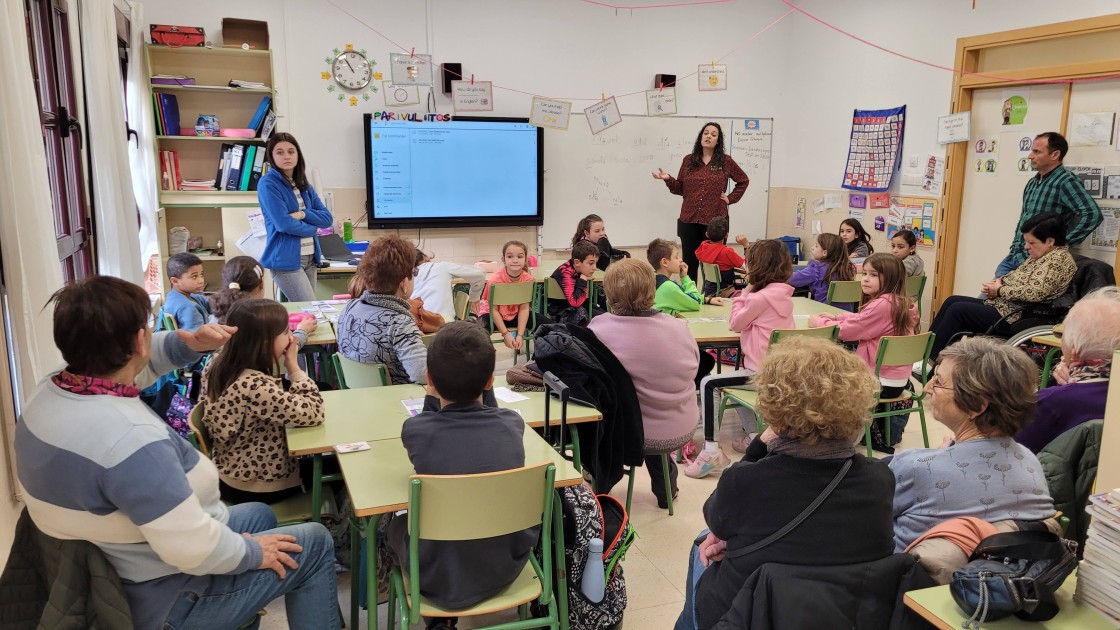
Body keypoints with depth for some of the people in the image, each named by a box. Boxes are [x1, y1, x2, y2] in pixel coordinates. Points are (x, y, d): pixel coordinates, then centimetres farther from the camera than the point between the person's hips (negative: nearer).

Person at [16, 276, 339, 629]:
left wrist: (192, 345, -6)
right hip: (160, 600, -9)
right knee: (315, 543, 6)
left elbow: (129, 363, 12)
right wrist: (253, 552, -16)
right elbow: (195, 552, -35)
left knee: (259, 514, 28)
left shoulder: (51, 391, -7)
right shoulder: (131, 439, -37)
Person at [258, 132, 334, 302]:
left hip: (310, 258, 7)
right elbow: (284, 223, -17)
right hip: (286, 260, -7)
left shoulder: (304, 185, 13)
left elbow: (327, 218, 7)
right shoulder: (268, 184, -8)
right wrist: (312, 228, -1)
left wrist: (303, 214, -11)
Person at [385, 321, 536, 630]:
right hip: (506, 568, 2)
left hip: (439, 580, -2)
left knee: (395, 526, 27)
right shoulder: (512, 424, -14)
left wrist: (437, 396, 16)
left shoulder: (415, 430, -21)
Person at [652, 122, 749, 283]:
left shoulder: (725, 161, 3)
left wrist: (731, 198, 6)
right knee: (689, 263, 7)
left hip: (715, 221, -2)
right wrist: (668, 179, -7)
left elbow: (744, 180, 15)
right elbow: (681, 189, 10)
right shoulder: (688, 160, 7)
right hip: (689, 220, 2)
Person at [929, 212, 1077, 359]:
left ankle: (931, 360, -9)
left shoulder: (1059, 259, -15)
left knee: (957, 309, -16)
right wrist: (999, 282, 2)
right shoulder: (1038, 256, 14)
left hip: (1016, 318, -10)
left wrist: (1000, 290, -14)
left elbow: (1035, 292, -26)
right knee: (952, 301, 5)